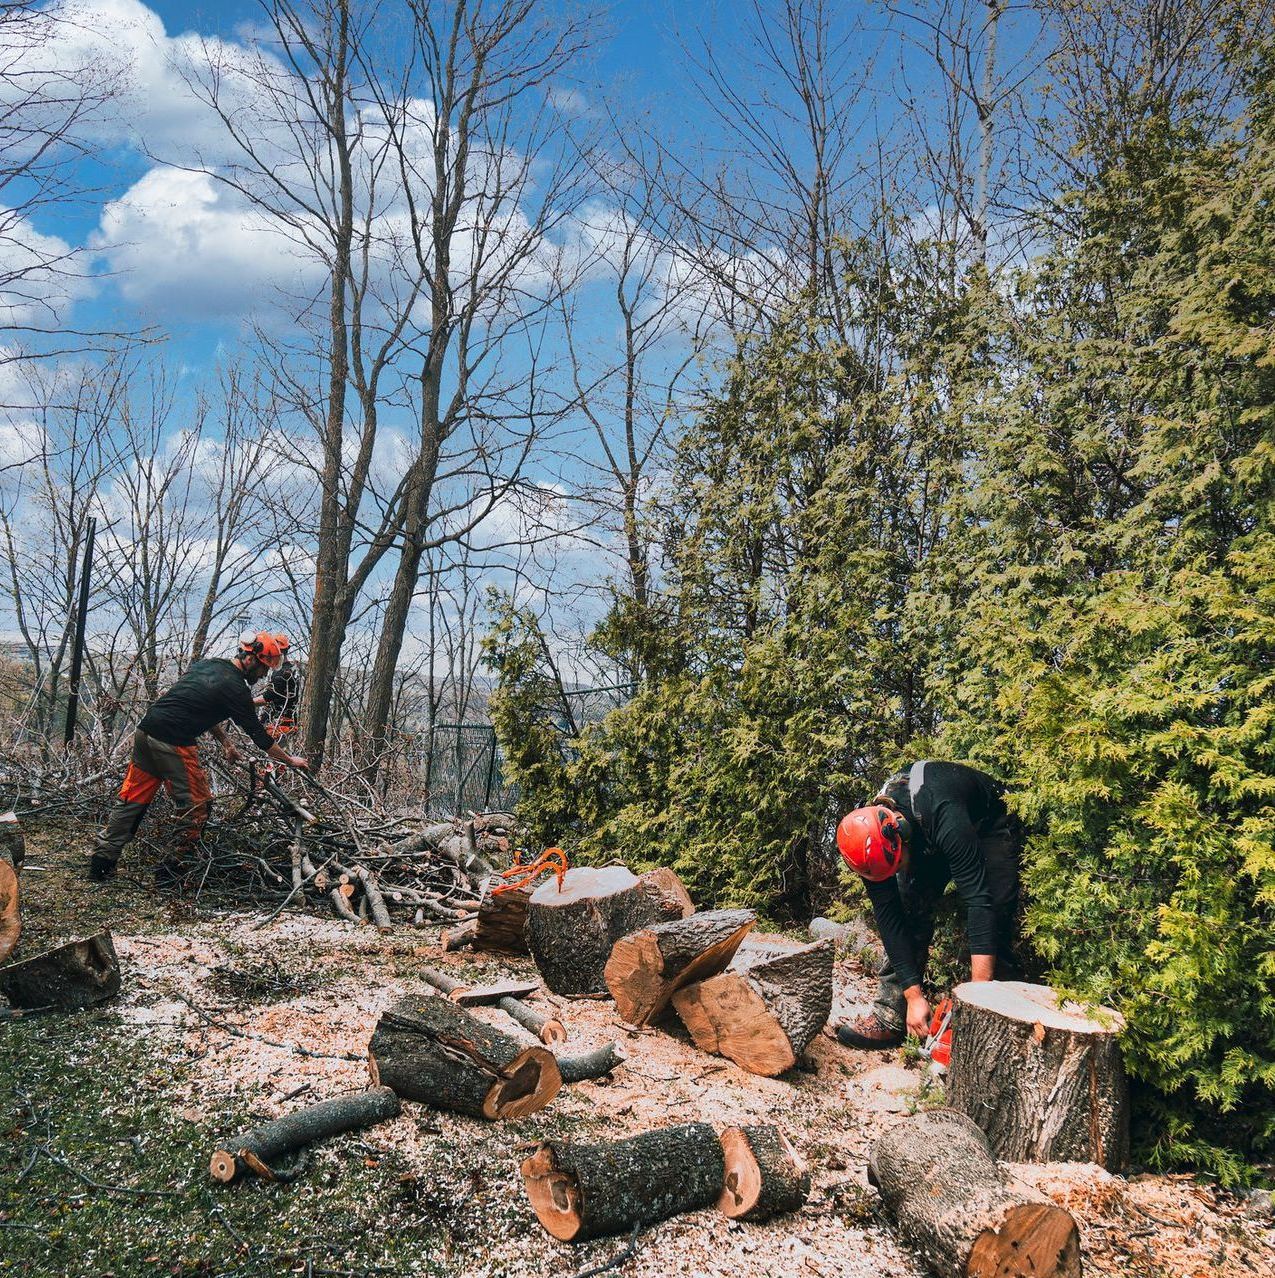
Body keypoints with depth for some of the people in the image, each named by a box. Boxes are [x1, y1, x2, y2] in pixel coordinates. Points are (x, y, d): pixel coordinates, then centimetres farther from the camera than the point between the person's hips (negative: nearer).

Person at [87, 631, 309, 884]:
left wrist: (225, 742, 25)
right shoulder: (235, 688, -9)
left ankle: (101, 862, 17)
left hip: (145, 732, 8)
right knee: (196, 805, 5)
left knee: (132, 799, 14)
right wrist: (290, 760, 9)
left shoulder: (207, 664, 16)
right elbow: (258, 735, -2)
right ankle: (173, 868, 10)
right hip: (173, 746, -8)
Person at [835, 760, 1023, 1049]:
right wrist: (914, 995, -30)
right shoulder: (871, 841, -29)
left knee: (996, 915, -17)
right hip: (926, 841, 4)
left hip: (989, 826, -4)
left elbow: (978, 900, -48)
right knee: (909, 907, -11)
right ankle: (890, 1015, -7)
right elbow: (888, 916, -25)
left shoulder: (945, 818, -46)